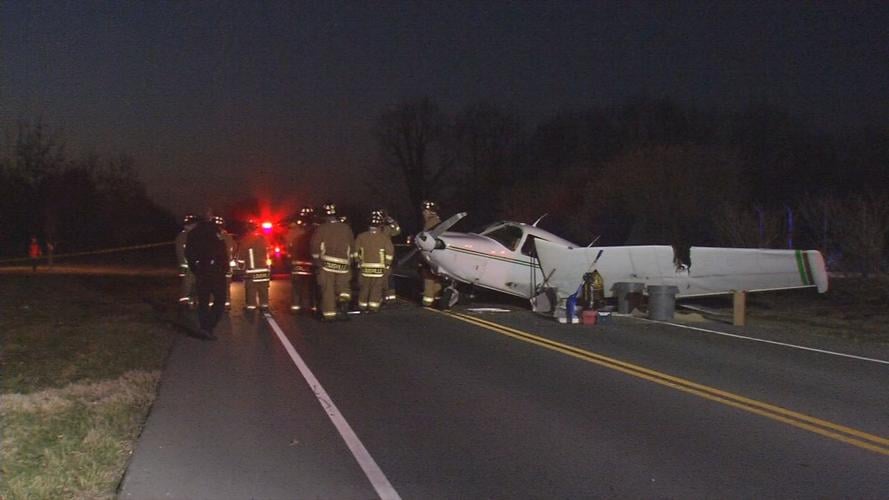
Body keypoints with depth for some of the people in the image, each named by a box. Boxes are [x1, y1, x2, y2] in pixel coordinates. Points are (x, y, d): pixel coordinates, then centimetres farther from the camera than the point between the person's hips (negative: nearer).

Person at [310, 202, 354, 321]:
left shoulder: (320, 229, -4)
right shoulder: (346, 228, 5)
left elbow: (314, 247, -3)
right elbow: (352, 245, 12)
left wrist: (317, 260, 9)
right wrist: (349, 260, 23)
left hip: (326, 263, -2)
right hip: (343, 264, 2)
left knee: (327, 289, 3)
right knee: (343, 286, 18)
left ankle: (329, 314, 3)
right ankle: (344, 301, -6)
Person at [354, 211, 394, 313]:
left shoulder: (361, 236, -3)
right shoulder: (385, 237, -8)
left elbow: (356, 251, 0)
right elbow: (390, 252, -8)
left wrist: (358, 261, 13)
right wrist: (387, 264, 5)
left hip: (364, 267, 2)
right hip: (379, 268, -2)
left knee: (364, 287, 12)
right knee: (376, 288, 4)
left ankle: (362, 306, 18)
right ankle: (373, 306, 3)